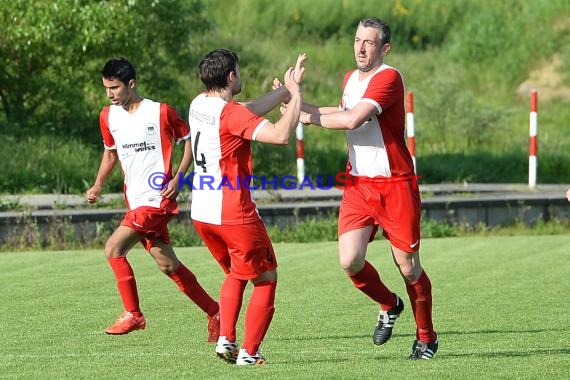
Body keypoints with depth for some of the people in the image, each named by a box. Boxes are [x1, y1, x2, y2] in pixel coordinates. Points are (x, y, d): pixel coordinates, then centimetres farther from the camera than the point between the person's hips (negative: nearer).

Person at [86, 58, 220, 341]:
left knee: (114, 249, -17)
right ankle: (214, 312, 20)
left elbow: (190, 140, 0)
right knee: (168, 265, 9)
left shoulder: (160, 112, -10)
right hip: (134, 200, 7)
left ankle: (133, 314, -5)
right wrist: (99, 184, 8)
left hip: (157, 198, -7)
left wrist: (177, 179, -10)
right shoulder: (108, 116, 8)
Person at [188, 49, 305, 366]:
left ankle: (225, 339, 12)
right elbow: (281, 135, -29)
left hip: (201, 212, 8)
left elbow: (251, 111, 14)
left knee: (235, 274, 27)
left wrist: (286, 89, 15)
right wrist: (295, 95, -17)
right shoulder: (230, 113, -20)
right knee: (266, 279, 8)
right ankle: (248, 353, 3)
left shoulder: (199, 104, 4)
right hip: (233, 214, -8)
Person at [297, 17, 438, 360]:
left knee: (408, 266, 1)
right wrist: (302, 105, 20)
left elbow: (353, 119, -26)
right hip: (358, 184, 6)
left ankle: (426, 337, 22)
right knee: (350, 261, -10)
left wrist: (311, 117, -13)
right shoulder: (350, 79, 11)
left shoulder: (388, 78, -16)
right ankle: (389, 305, 20)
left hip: (396, 184, -6)